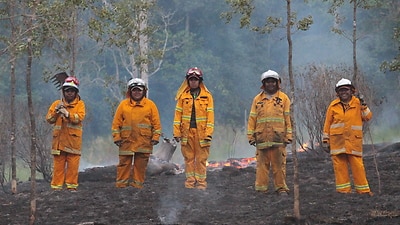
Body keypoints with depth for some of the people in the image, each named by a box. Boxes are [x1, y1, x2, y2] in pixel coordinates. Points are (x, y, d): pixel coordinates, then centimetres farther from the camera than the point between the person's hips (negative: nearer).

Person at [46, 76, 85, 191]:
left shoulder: (80, 104, 6)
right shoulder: (57, 103, 14)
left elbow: (80, 117, -12)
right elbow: (49, 119, 6)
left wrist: (67, 114, -25)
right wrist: (56, 110, -10)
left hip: (73, 139, -2)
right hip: (59, 139, 2)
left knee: (73, 164, -3)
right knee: (58, 164, 1)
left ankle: (72, 185, 4)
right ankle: (56, 186, 4)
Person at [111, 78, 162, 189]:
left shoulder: (150, 105, 7)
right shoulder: (123, 104, 8)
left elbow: (156, 123, 6)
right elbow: (116, 122, 7)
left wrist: (155, 137, -1)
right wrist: (117, 137, 0)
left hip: (144, 141, 0)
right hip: (127, 140, 0)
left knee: (141, 164, 2)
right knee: (124, 162, 0)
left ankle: (138, 183, 10)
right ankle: (121, 182, 5)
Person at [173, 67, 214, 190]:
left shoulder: (207, 96, 4)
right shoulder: (183, 96, 8)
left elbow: (210, 115, 1)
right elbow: (178, 114, 6)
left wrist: (209, 133, -8)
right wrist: (176, 132, -1)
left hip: (201, 132, -1)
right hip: (187, 132, 1)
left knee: (201, 159, 0)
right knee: (189, 158, 4)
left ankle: (201, 183, 4)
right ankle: (190, 182, 9)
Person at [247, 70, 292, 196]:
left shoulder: (284, 98, 9)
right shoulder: (257, 99, 13)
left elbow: (288, 118, 5)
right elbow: (252, 118, 12)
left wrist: (288, 135, -2)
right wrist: (250, 135, 5)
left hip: (278, 137, -1)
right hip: (261, 137, 2)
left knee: (279, 164, -2)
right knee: (262, 164, 1)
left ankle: (281, 187, 4)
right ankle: (261, 188, 5)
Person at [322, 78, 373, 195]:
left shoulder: (358, 103, 7)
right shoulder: (333, 106, 7)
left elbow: (368, 117, 2)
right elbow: (327, 124, 10)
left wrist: (364, 107, -12)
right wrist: (325, 140, 9)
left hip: (354, 140, -1)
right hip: (337, 140, 1)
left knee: (357, 165, -3)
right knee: (340, 165, 1)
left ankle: (363, 189, 4)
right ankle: (343, 190, 7)